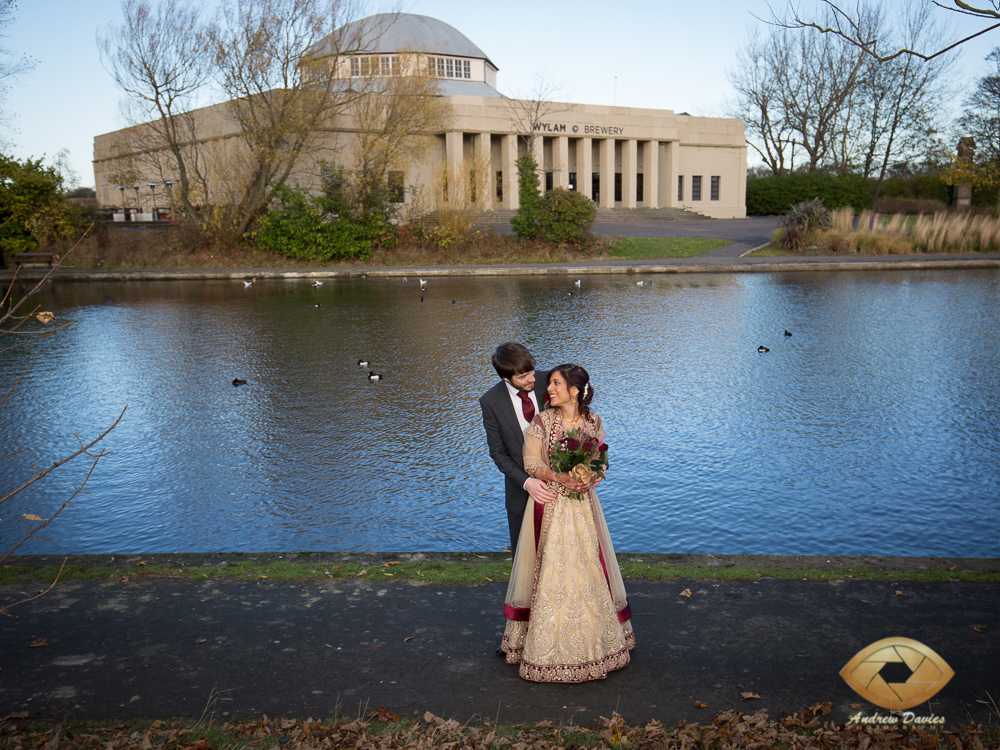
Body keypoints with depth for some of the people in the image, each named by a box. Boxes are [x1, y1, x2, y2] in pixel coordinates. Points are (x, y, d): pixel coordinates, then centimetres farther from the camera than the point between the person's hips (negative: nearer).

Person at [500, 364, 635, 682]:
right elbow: (531, 464, -6)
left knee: (587, 569, 8)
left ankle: (593, 638, 26)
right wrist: (560, 477, -21)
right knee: (550, 572, 2)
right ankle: (549, 644, 16)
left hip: (582, 504, 2)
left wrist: (592, 477, -15)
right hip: (550, 505, -2)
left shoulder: (593, 422, 0)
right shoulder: (541, 422, -7)